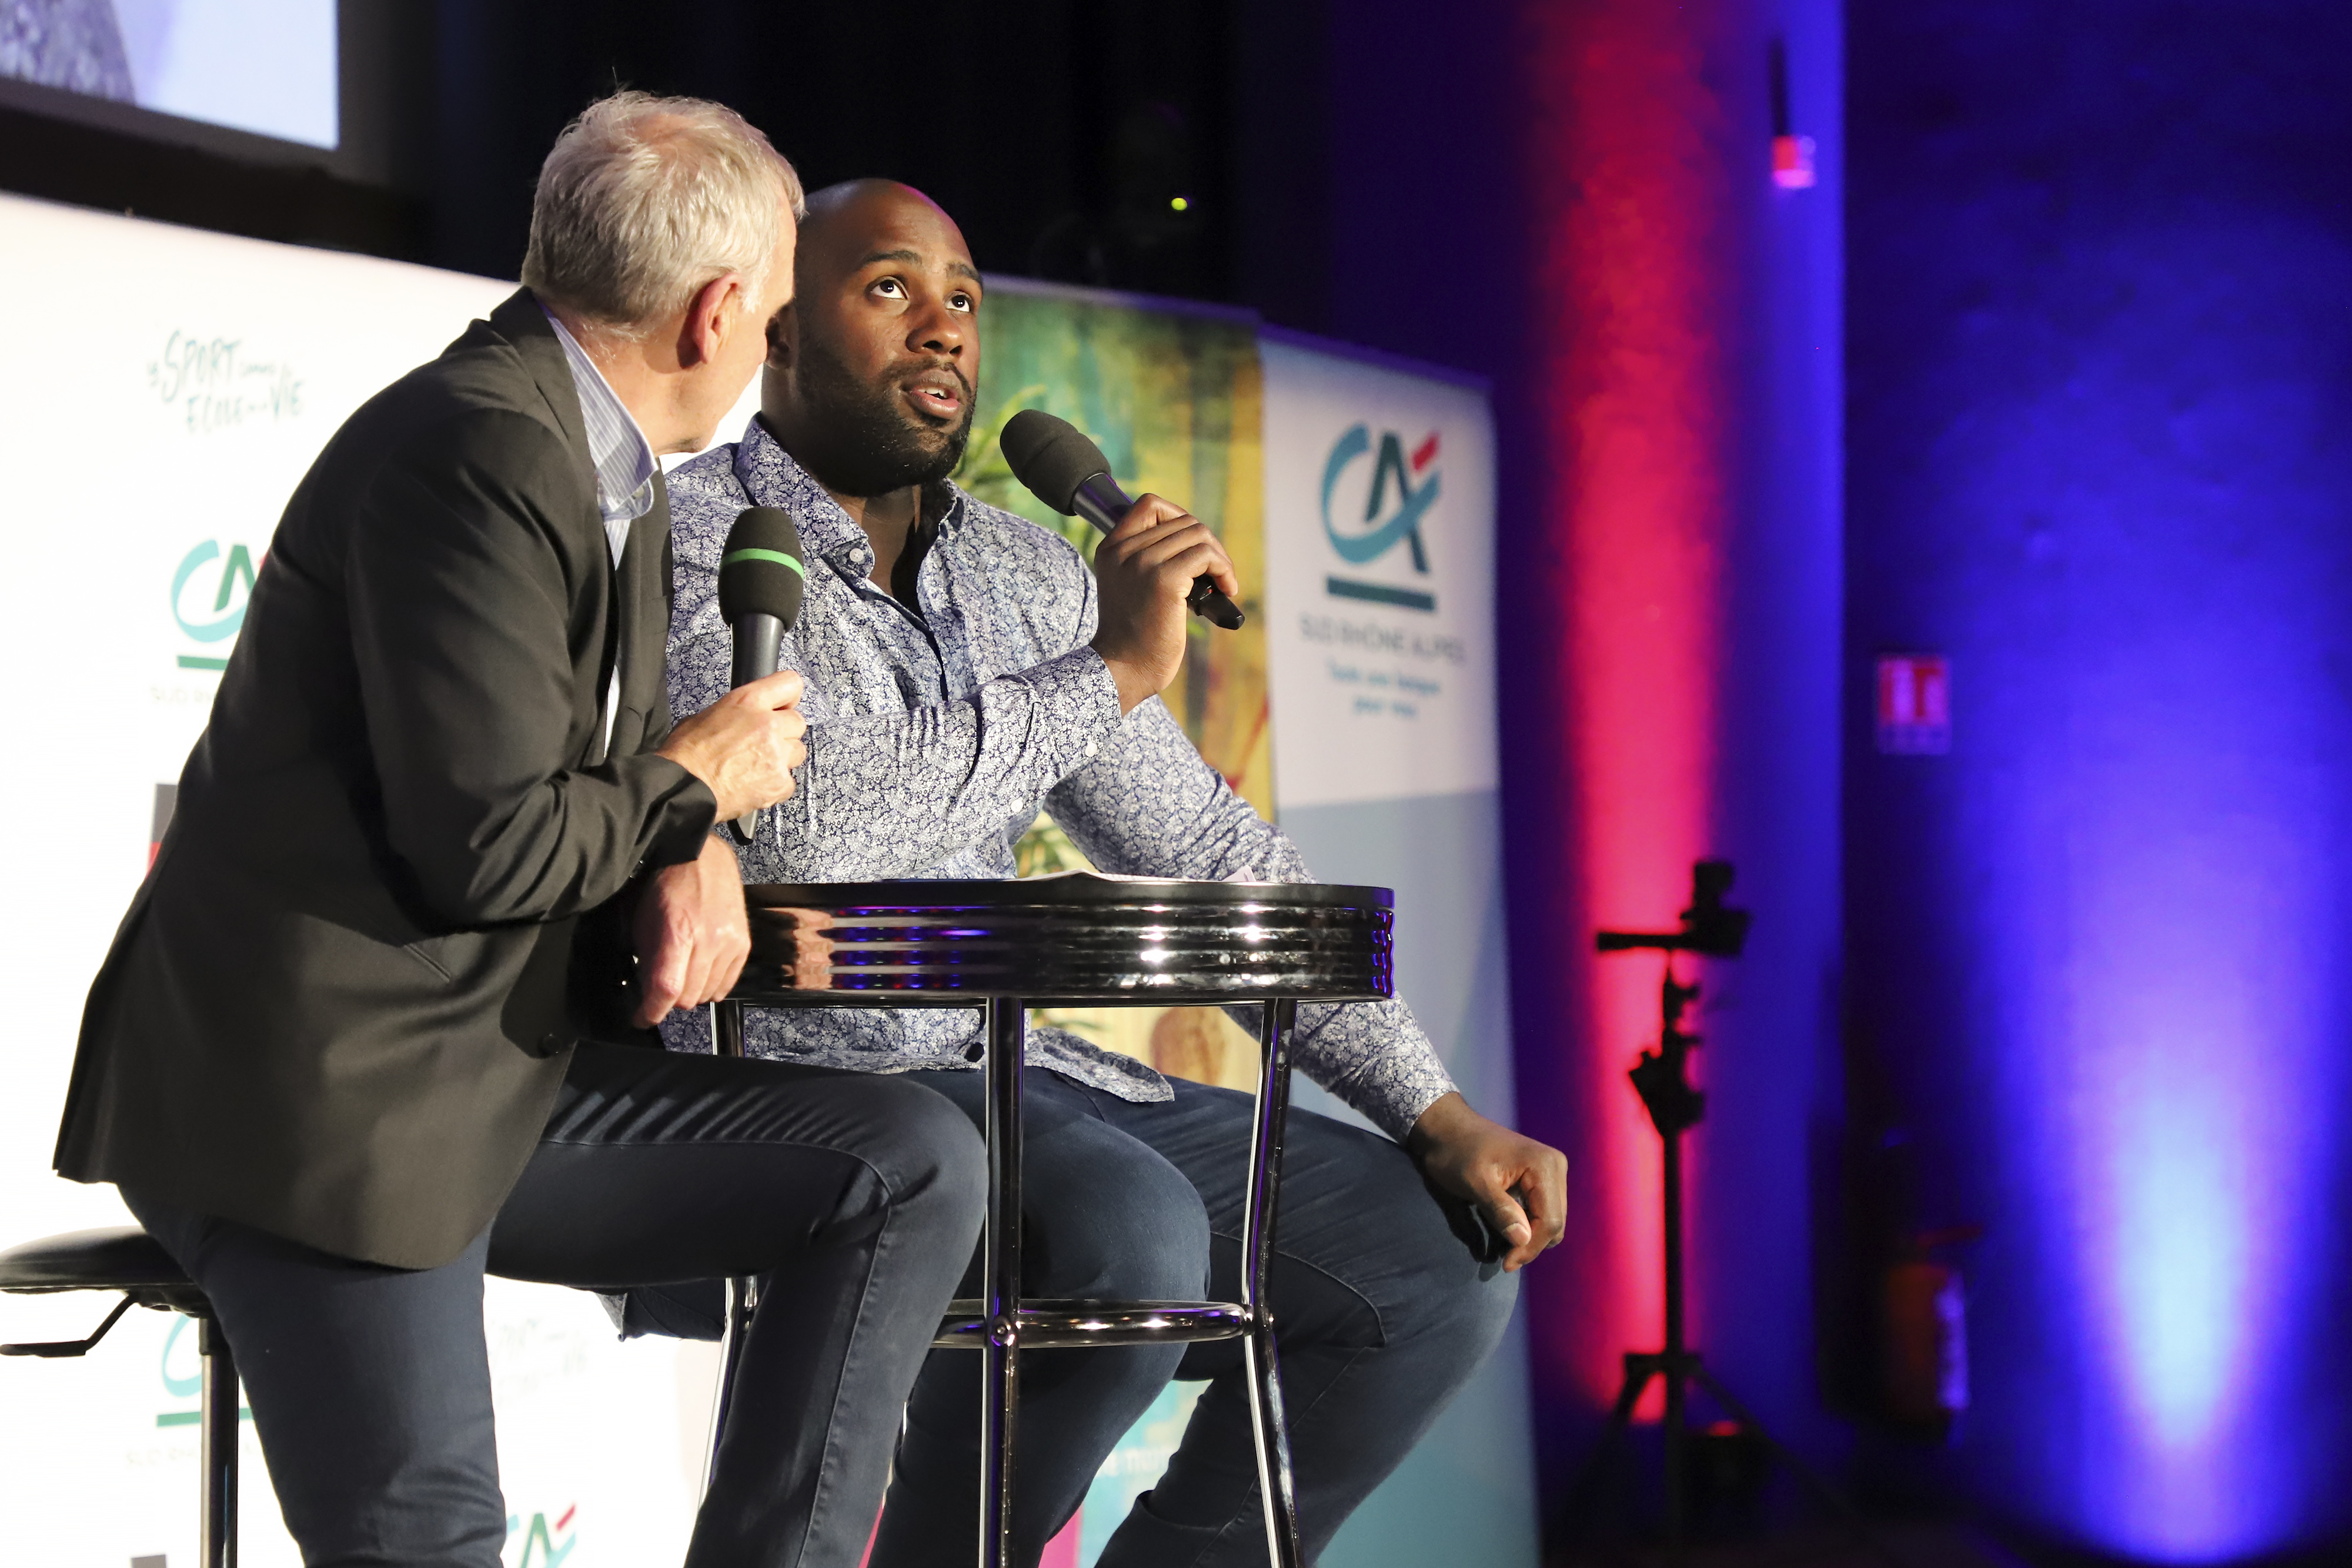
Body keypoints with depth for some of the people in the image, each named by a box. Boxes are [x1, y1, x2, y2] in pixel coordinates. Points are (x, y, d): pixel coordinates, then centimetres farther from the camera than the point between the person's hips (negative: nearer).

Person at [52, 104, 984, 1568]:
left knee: (918, 1168, -2)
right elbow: (485, 844, -23)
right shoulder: (480, 449, -19)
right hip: (318, 1101, -9)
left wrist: (694, 860, -2)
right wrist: (697, 783, -5)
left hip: (504, 1078, 9)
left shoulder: (618, 479, 13)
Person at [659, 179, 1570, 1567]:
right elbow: (790, 803, -25)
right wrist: (1111, 672, -18)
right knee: (1132, 1231, -34)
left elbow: (1213, 856, 15)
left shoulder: (1032, 575, 15)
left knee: (1447, 1258, -2)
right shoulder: (682, 539, -6)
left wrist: (1436, 1114, 6)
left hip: (1010, 1077, 7)